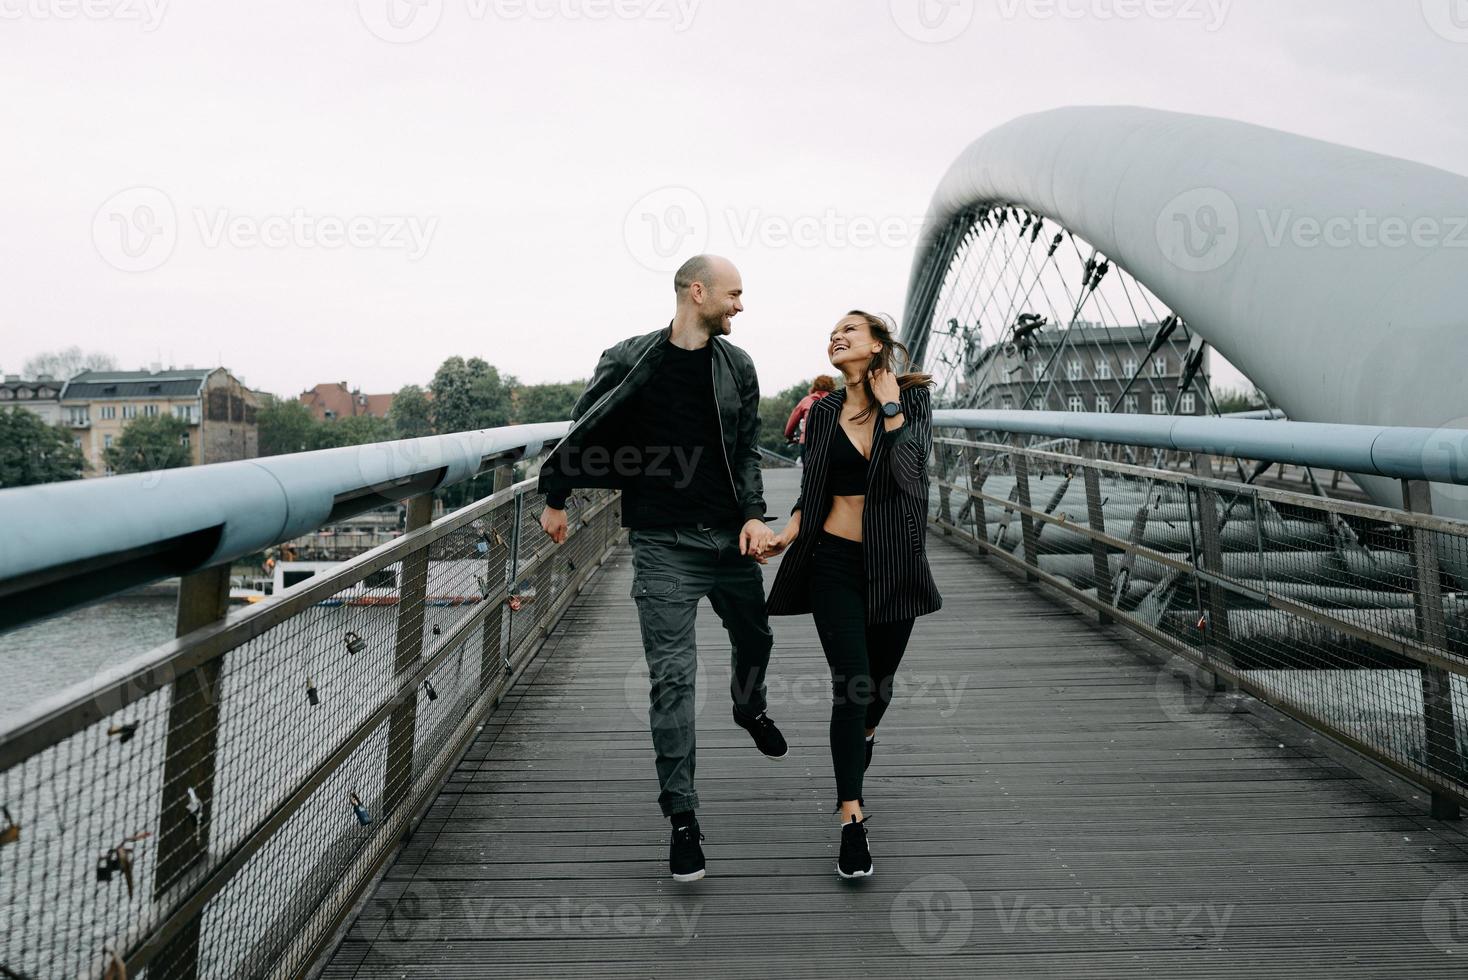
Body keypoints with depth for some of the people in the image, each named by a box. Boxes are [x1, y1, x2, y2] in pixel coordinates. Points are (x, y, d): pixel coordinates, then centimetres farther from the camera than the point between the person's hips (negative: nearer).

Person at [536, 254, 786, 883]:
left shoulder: (737, 366, 6)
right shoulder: (629, 361, -5)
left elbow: (747, 450, 6)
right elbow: (583, 433, 6)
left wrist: (753, 515, -8)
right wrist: (554, 498, 12)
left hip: (729, 537, 4)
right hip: (663, 544, -4)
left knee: (754, 637, 21)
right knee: (672, 676, -5)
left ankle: (749, 709, 56)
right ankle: (681, 815, 6)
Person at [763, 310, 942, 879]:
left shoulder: (913, 397, -1)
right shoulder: (824, 412, 6)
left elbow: (909, 467, -18)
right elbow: (811, 491, 11)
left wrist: (890, 404, -15)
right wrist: (787, 533, -4)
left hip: (893, 561, 0)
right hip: (835, 560, 0)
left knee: (880, 678, 16)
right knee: (851, 683, -9)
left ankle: (864, 733, 52)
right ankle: (851, 821, -5)